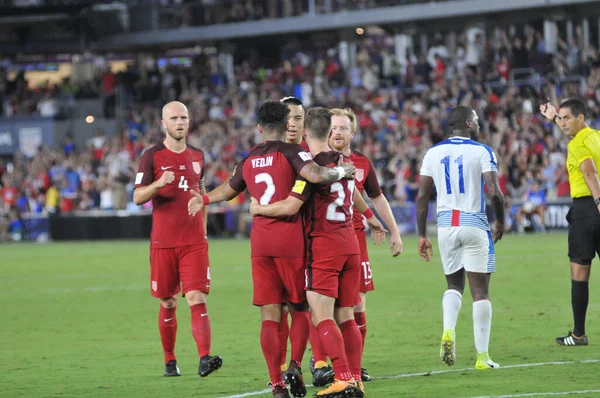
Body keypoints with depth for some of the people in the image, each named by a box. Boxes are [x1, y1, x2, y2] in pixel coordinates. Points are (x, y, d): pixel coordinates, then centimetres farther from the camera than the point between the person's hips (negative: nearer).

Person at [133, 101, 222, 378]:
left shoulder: (197, 156, 12)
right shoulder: (153, 156, 0)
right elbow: (138, 197, -5)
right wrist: (159, 183, -24)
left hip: (194, 241, 2)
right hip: (163, 241, -2)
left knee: (197, 299, -12)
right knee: (168, 303, 6)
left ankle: (204, 358, -22)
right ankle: (170, 361, 19)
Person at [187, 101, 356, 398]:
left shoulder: (248, 160, 13)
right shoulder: (291, 152, -4)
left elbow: (229, 189, 30)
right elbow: (315, 175, -23)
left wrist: (204, 199, 51)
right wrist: (342, 172, -3)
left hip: (260, 241, 4)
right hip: (290, 240, -4)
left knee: (270, 316, 3)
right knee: (300, 309, 10)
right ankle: (295, 366, -10)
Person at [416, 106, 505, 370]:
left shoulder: (433, 153, 7)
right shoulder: (481, 152, -5)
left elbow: (422, 197, 5)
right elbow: (495, 193, -13)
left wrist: (422, 235, 11)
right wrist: (500, 222, 4)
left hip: (446, 225, 4)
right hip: (474, 224, -4)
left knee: (454, 284, 20)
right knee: (480, 291, 3)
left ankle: (448, 331, -8)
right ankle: (482, 356, 2)